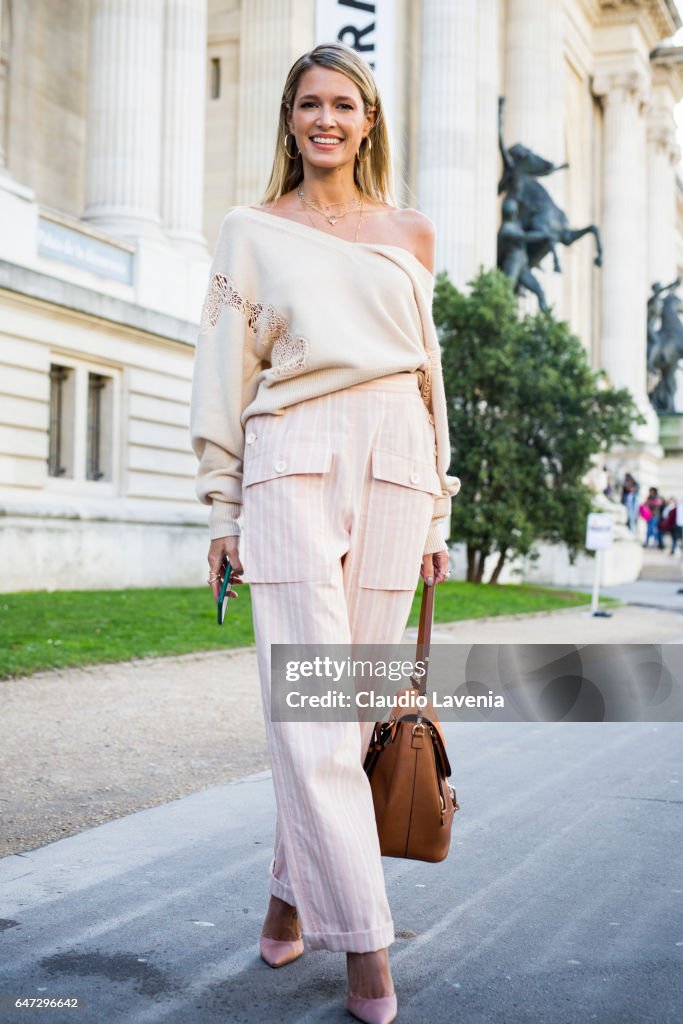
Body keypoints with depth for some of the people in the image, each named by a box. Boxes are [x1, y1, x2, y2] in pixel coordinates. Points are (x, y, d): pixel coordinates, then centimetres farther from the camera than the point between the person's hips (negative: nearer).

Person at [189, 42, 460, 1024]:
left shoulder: (410, 234, 17)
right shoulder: (251, 231, 12)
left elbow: (430, 373, 17)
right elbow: (225, 373, 8)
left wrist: (437, 512, 13)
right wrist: (223, 509, 2)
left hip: (393, 460, 2)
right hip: (291, 463, -2)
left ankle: (294, 889, 20)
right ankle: (364, 937, -5)